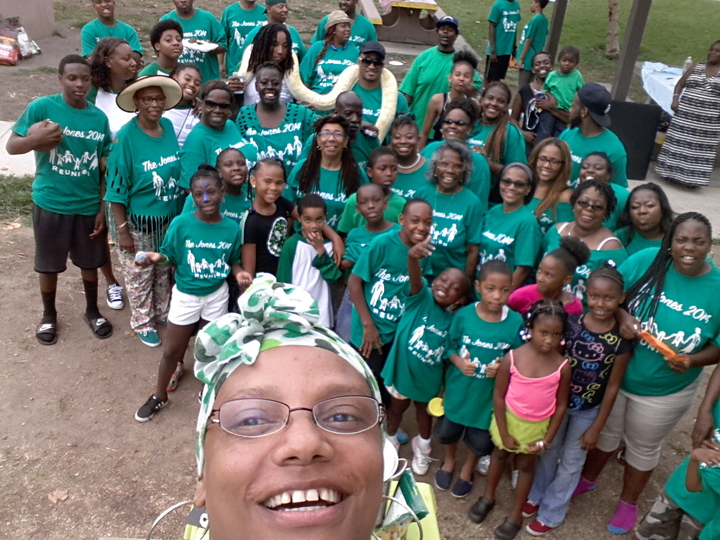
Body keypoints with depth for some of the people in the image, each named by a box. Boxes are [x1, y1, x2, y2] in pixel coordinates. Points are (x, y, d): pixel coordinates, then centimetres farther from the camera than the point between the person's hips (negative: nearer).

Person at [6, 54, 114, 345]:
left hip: (89, 206, 2)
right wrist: (35, 139, -28)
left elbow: (105, 169, 3)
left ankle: (92, 311, 36)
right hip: (50, 204, -2)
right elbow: (11, 146, -7)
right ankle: (49, 315, 35)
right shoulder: (41, 107, -10)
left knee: (90, 263, 15)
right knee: (49, 264, 13)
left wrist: (104, 208, 1)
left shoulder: (99, 118, -2)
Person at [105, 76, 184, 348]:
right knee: (139, 276, 14)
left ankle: (163, 313, 45)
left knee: (164, 270, 23)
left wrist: (182, 214, 10)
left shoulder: (169, 127, -4)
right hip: (137, 222, -5)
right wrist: (122, 231, -15)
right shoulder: (126, 137, -20)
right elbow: (117, 189, -16)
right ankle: (142, 324, 35)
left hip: (170, 218, 5)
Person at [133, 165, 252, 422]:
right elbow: (172, 257, -11)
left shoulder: (232, 228, -12)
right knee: (172, 350, 11)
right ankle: (159, 396, 34)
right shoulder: (181, 223, -19)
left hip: (217, 294, 2)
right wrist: (157, 257, -32)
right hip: (185, 295, -1)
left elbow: (233, 260, 1)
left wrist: (239, 273, -19)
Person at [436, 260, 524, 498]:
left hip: (491, 393, 0)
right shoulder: (463, 315, -15)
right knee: (446, 431, 19)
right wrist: (458, 361, -21)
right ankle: (450, 459, 55)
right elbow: (449, 347, -3)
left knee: (481, 441, 16)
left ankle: (468, 468, 51)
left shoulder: (516, 322, -17)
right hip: (458, 387, 1)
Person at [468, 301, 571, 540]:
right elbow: (498, 396, -15)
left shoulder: (562, 366, -20)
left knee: (526, 466, 17)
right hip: (509, 419, 0)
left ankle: (516, 515, 37)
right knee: (499, 455, 22)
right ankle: (488, 497, 46)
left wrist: (547, 440, -8)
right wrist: (504, 433, -12)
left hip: (537, 426, 0)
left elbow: (561, 405, -9)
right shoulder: (512, 358, -23)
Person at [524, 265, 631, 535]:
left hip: (588, 411, -1)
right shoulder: (570, 323, -16)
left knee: (570, 463, 16)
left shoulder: (621, 339, -19)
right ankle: (536, 495, 46)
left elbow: (612, 387, -10)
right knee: (548, 451, 22)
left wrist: (596, 428, -6)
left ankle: (551, 513, 36)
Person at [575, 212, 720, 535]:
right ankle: (588, 479, 52)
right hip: (616, 374, 1)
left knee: (643, 447, 23)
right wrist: (622, 317, -28)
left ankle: (628, 503, 49)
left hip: (665, 391, 0)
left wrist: (691, 361, -26)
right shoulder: (646, 261, -18)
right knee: (606, 432, 24)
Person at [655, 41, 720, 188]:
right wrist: (675, 99, -3)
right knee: (679, 142, 4)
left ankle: (691, 177, 8)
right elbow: (680, 84, 13)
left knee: (700, 147, 1)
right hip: (686, 114, 1)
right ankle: (672, 172, 16)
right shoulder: (696, 68, 9)